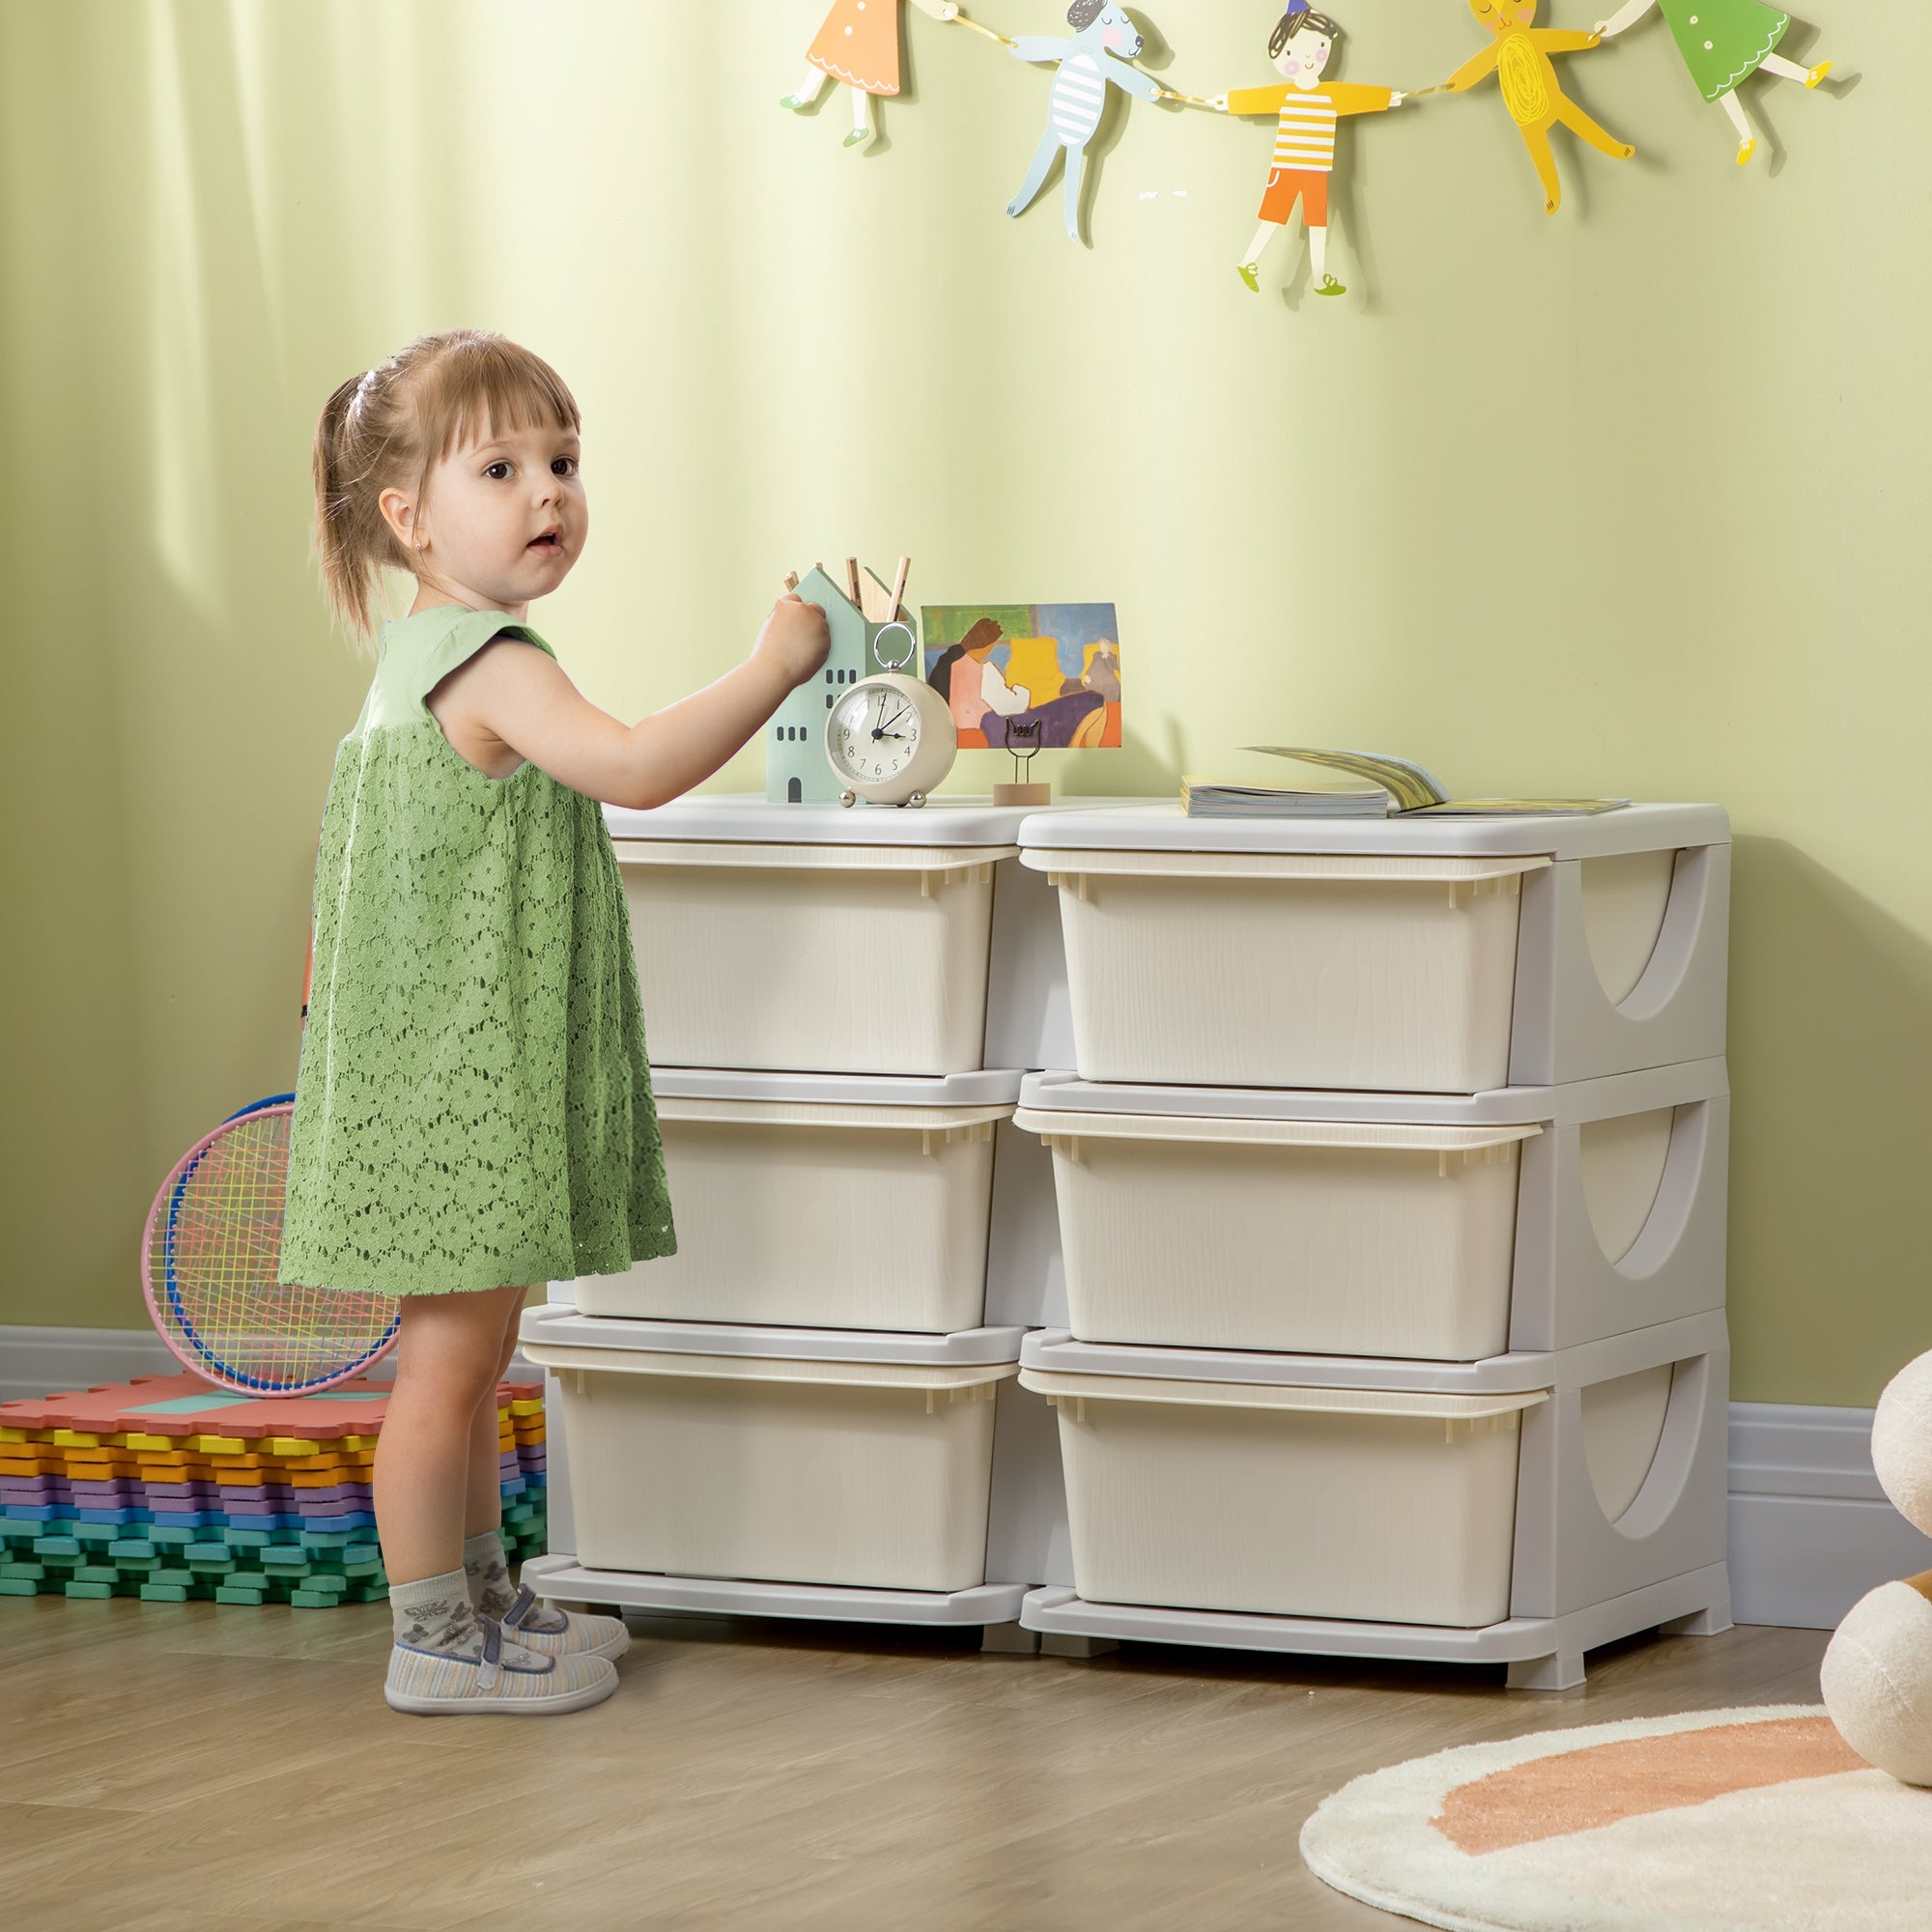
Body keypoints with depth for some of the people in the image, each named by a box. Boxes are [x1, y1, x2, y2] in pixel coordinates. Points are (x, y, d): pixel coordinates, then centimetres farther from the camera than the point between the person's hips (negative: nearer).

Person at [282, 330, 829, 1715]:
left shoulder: (426, 663, 14)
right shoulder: (487, 660, -18)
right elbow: (635, 766, -31)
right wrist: (774, 667, -22)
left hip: (480, 1081, 11)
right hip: (458, 1077, -11)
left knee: (475, 1349, 18)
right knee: (450, 1355, -4)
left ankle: (483, 1598, 28)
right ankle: (435, 1643, 1)